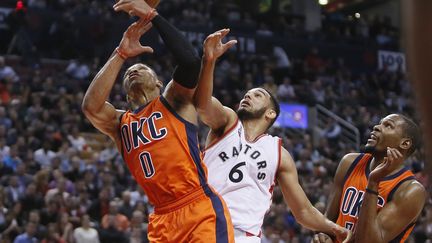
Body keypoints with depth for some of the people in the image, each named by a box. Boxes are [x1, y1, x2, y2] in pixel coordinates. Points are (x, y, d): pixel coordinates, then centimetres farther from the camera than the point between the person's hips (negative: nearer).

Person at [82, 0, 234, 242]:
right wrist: (121, 54, -2)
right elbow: (91, 107, -4)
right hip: (163, 219, 5)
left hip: (201, 211, -5)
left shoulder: (174, 101, 7)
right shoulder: (121, 123, 17)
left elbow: (190, 61, -13)